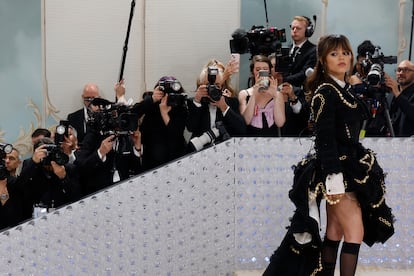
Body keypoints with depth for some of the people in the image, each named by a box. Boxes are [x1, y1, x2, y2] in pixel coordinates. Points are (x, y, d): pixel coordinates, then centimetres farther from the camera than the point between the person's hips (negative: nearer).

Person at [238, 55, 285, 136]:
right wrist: (254, 94, -11)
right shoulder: (244, 94, 7)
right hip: (251, 139, -1)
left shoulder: (277, 94, 9)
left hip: (272, 137, 1)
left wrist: (275, 96, -9)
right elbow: (245, 121, -7)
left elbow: (280, 123, -3)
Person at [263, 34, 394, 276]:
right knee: (355, 232, -9)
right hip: (335, 169, -8)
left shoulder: (345, 90, 14)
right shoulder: (325, 92, -12)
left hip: (349, 167, 8)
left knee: (335, 233, 10)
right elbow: (325, 138, -18)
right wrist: (334, 178, -24)